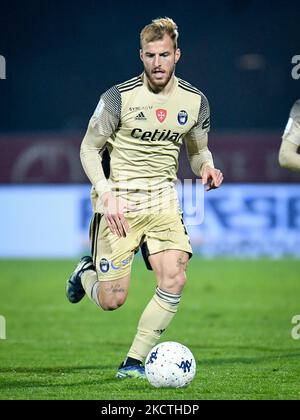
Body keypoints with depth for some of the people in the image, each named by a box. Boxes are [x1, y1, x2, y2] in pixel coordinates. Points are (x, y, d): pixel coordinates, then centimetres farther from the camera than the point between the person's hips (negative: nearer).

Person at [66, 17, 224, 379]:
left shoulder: (195, 101, 2)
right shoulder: (119, 96, -10)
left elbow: (198, 150, 17)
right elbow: (88, 148, -3)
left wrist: (206, 167, -8)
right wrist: (108, 195, -16)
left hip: (163, 200, 3)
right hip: (119, 202, -3)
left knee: (174, 281, -18)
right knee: (112, 301, -4)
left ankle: (134, 363, -4)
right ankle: (86, 273, 34)